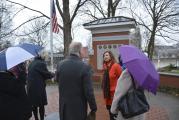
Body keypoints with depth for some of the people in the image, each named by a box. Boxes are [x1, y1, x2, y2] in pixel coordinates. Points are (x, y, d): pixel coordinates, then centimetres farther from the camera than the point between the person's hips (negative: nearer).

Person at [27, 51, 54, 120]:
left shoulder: (31, 63, 9)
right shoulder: (41, 63, -15)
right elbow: (47, 74, -10)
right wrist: (53, 74, 11)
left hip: (30, 87, 7)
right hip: (39, 88, -7)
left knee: (34, 105, 17)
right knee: (41, 105, 6)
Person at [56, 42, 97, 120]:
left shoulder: (60, 65, -7)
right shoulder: (85, 67, -20)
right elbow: (89, 91, -18)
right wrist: (93, 108, -6)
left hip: (64, 105, 4)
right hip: (78, 106, -3)